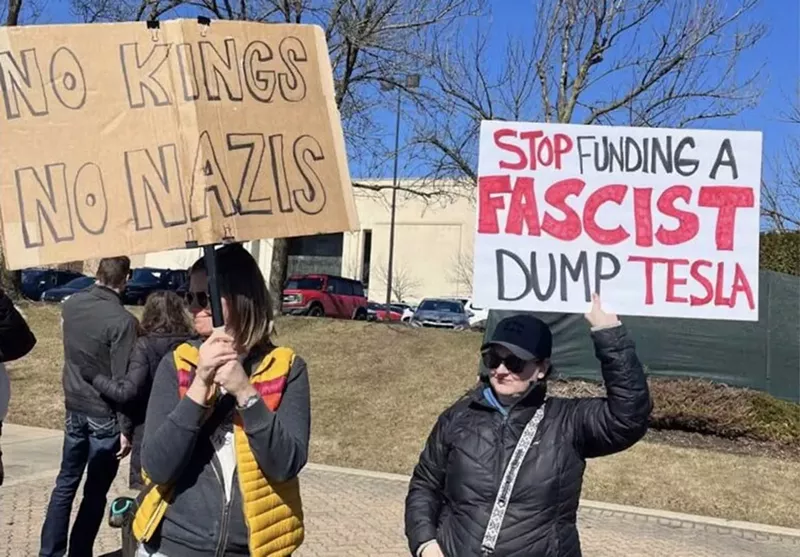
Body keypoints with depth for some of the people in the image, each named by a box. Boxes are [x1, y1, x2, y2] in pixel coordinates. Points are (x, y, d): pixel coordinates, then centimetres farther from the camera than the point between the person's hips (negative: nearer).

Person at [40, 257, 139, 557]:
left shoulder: (71, 304, -1)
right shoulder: (122, 320, -20)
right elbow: (123, 381, -19)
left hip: (74, 408, 6)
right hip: (105, 415, -6)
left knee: (66, 483, 17)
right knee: (95, 492, 7)